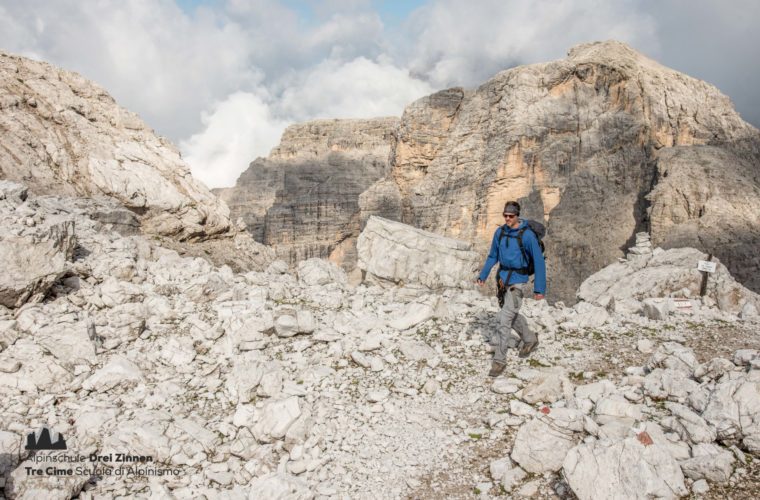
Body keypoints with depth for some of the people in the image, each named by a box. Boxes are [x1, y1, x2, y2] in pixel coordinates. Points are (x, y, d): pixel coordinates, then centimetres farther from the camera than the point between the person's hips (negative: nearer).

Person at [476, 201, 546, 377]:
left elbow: (539, 261, -15)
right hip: (504, 278, 7)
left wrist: (539, 288, -18)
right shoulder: (500, 232, 0)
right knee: (512, 315, 22)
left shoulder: (527, 235, -17)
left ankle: (499, 360, -3)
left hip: (518, 280, -7)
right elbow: (493, 256, 12)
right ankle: (530, 340, 48)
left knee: (505, 318, -13)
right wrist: (483, 275, 4)